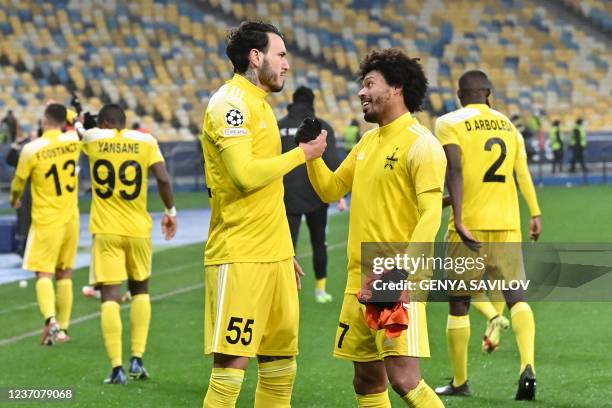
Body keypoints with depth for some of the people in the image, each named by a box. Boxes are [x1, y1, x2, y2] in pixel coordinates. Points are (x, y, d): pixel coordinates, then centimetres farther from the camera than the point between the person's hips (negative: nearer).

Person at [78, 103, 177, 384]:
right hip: (137, 229, 1)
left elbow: (81, 133, 26)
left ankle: (117, 368, -10)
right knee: (140, 290, 20)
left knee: (110, 297, -2)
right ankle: (137, 359, 12)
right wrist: (170, 211, 8)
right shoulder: (144, 141, 0)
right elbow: (163, 179, -9)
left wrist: (79, 126, 51)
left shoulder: (92, 138, 1)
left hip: (105, 230, -1)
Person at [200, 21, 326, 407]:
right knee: (232, 364, -10)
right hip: (239, 258, -10)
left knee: (281, 366, 10)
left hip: (273, 257, 10)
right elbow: (245, 175, -22)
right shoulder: (230, 102, -10)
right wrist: (301, 154, -10)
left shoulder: (260, 104, 19)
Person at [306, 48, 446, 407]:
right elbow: (330, 189, 24)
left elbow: (430, 216, -18)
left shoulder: (420, 144, -10)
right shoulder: (368, 142, 16)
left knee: (403, 377, -16)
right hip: (360, 281, 8)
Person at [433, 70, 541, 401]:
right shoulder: (508, 125, 11)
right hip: (507, 224, 3)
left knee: (458, 304, 9)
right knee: (516, 295, 2)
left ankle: (460, 381, 17)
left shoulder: (450, 124, -3)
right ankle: (528, 365, -20)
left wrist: (459, 220, -20)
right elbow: (523, 172, 10)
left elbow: (455, 171, -15)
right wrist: (535, 214, 17)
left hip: (470, 223, -3)